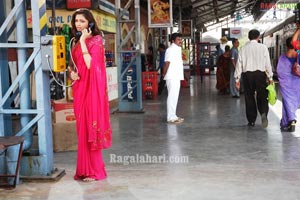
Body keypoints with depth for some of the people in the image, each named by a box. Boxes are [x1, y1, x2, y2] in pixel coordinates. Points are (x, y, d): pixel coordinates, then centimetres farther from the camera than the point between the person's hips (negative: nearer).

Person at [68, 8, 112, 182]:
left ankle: (94, 171, 3)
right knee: (83, 128, 9)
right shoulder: (76, 42, 15)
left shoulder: (96, 40, -8)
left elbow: (91, 65, -20)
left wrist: (83, 42, -16)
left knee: (91, 126, -5)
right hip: (80, 88, 8)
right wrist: (71, 71, 0)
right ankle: (85, 168, 17)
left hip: (91, 88, -7)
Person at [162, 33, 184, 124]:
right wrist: (164, 74, -12)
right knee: (172, 97, -8)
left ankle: (173, 116, 21)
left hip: (176, 77, 10)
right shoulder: (171, 49, -13)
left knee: (174, 97, 14)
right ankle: (171, 117, -5)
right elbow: (167, 62, -18)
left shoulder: (177, 49, 17)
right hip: (172, 77, -10)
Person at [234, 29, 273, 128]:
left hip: (247, 75, 1)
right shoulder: (263, 47, 0)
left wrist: (237, 79, 8)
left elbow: (239, 64, 3)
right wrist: (270, 77, 5)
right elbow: (267, 63, -1)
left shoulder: (243, 48, 4)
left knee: (249, 98, 10)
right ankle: (263, 113, -20)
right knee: (262, 96, 6)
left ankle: (251, 121, 14)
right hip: (260, 74, -1)